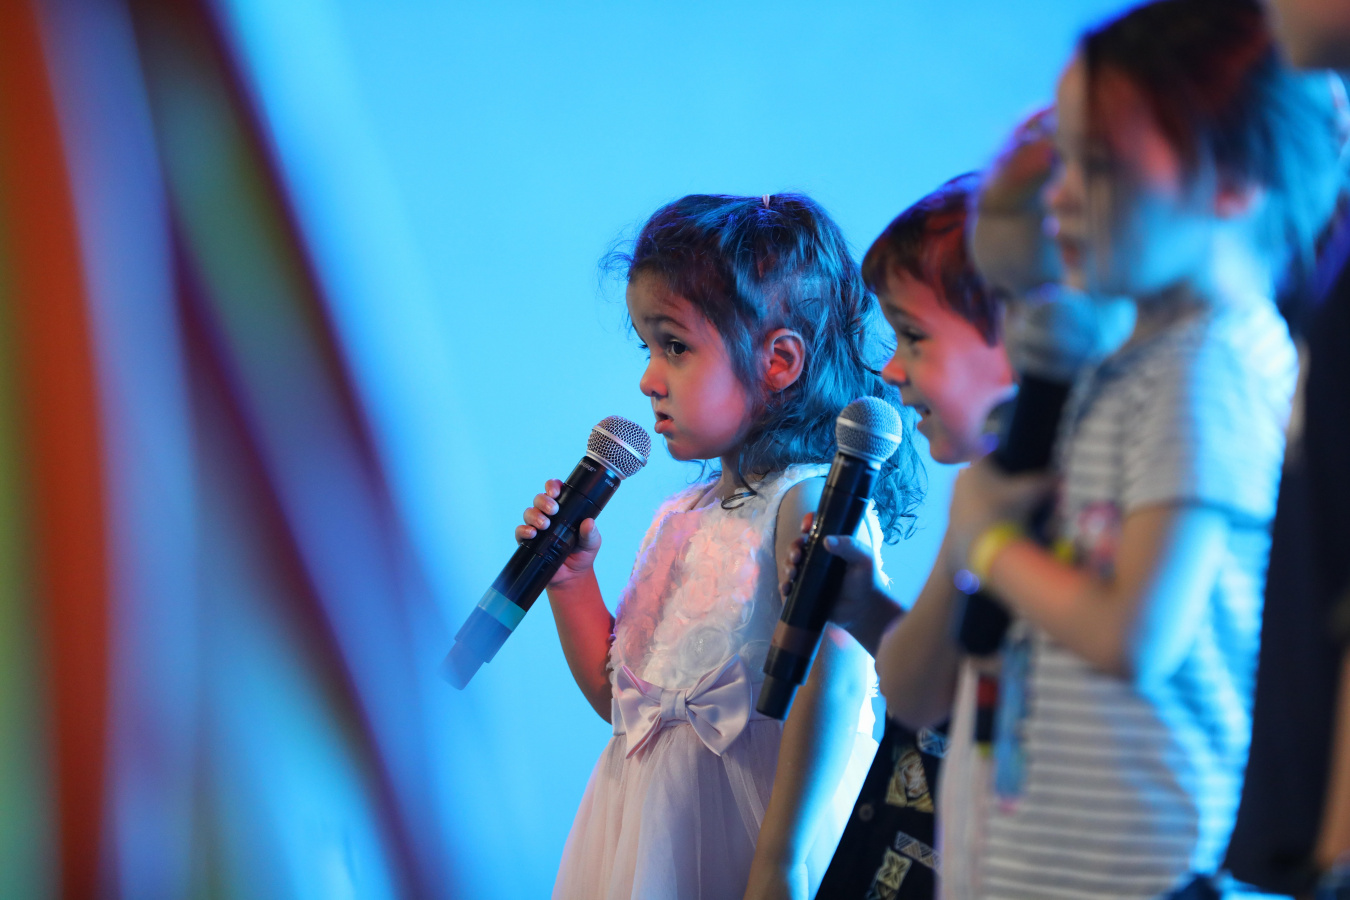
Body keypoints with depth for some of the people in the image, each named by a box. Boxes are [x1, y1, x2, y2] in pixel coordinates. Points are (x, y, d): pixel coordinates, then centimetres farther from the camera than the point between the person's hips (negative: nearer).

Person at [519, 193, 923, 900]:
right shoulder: (686, 515, 12)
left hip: (736, 831, -7)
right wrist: (570, 579, 6)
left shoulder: (812, 501, -13)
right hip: (645, 828, 7)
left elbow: (831, 686, -22)